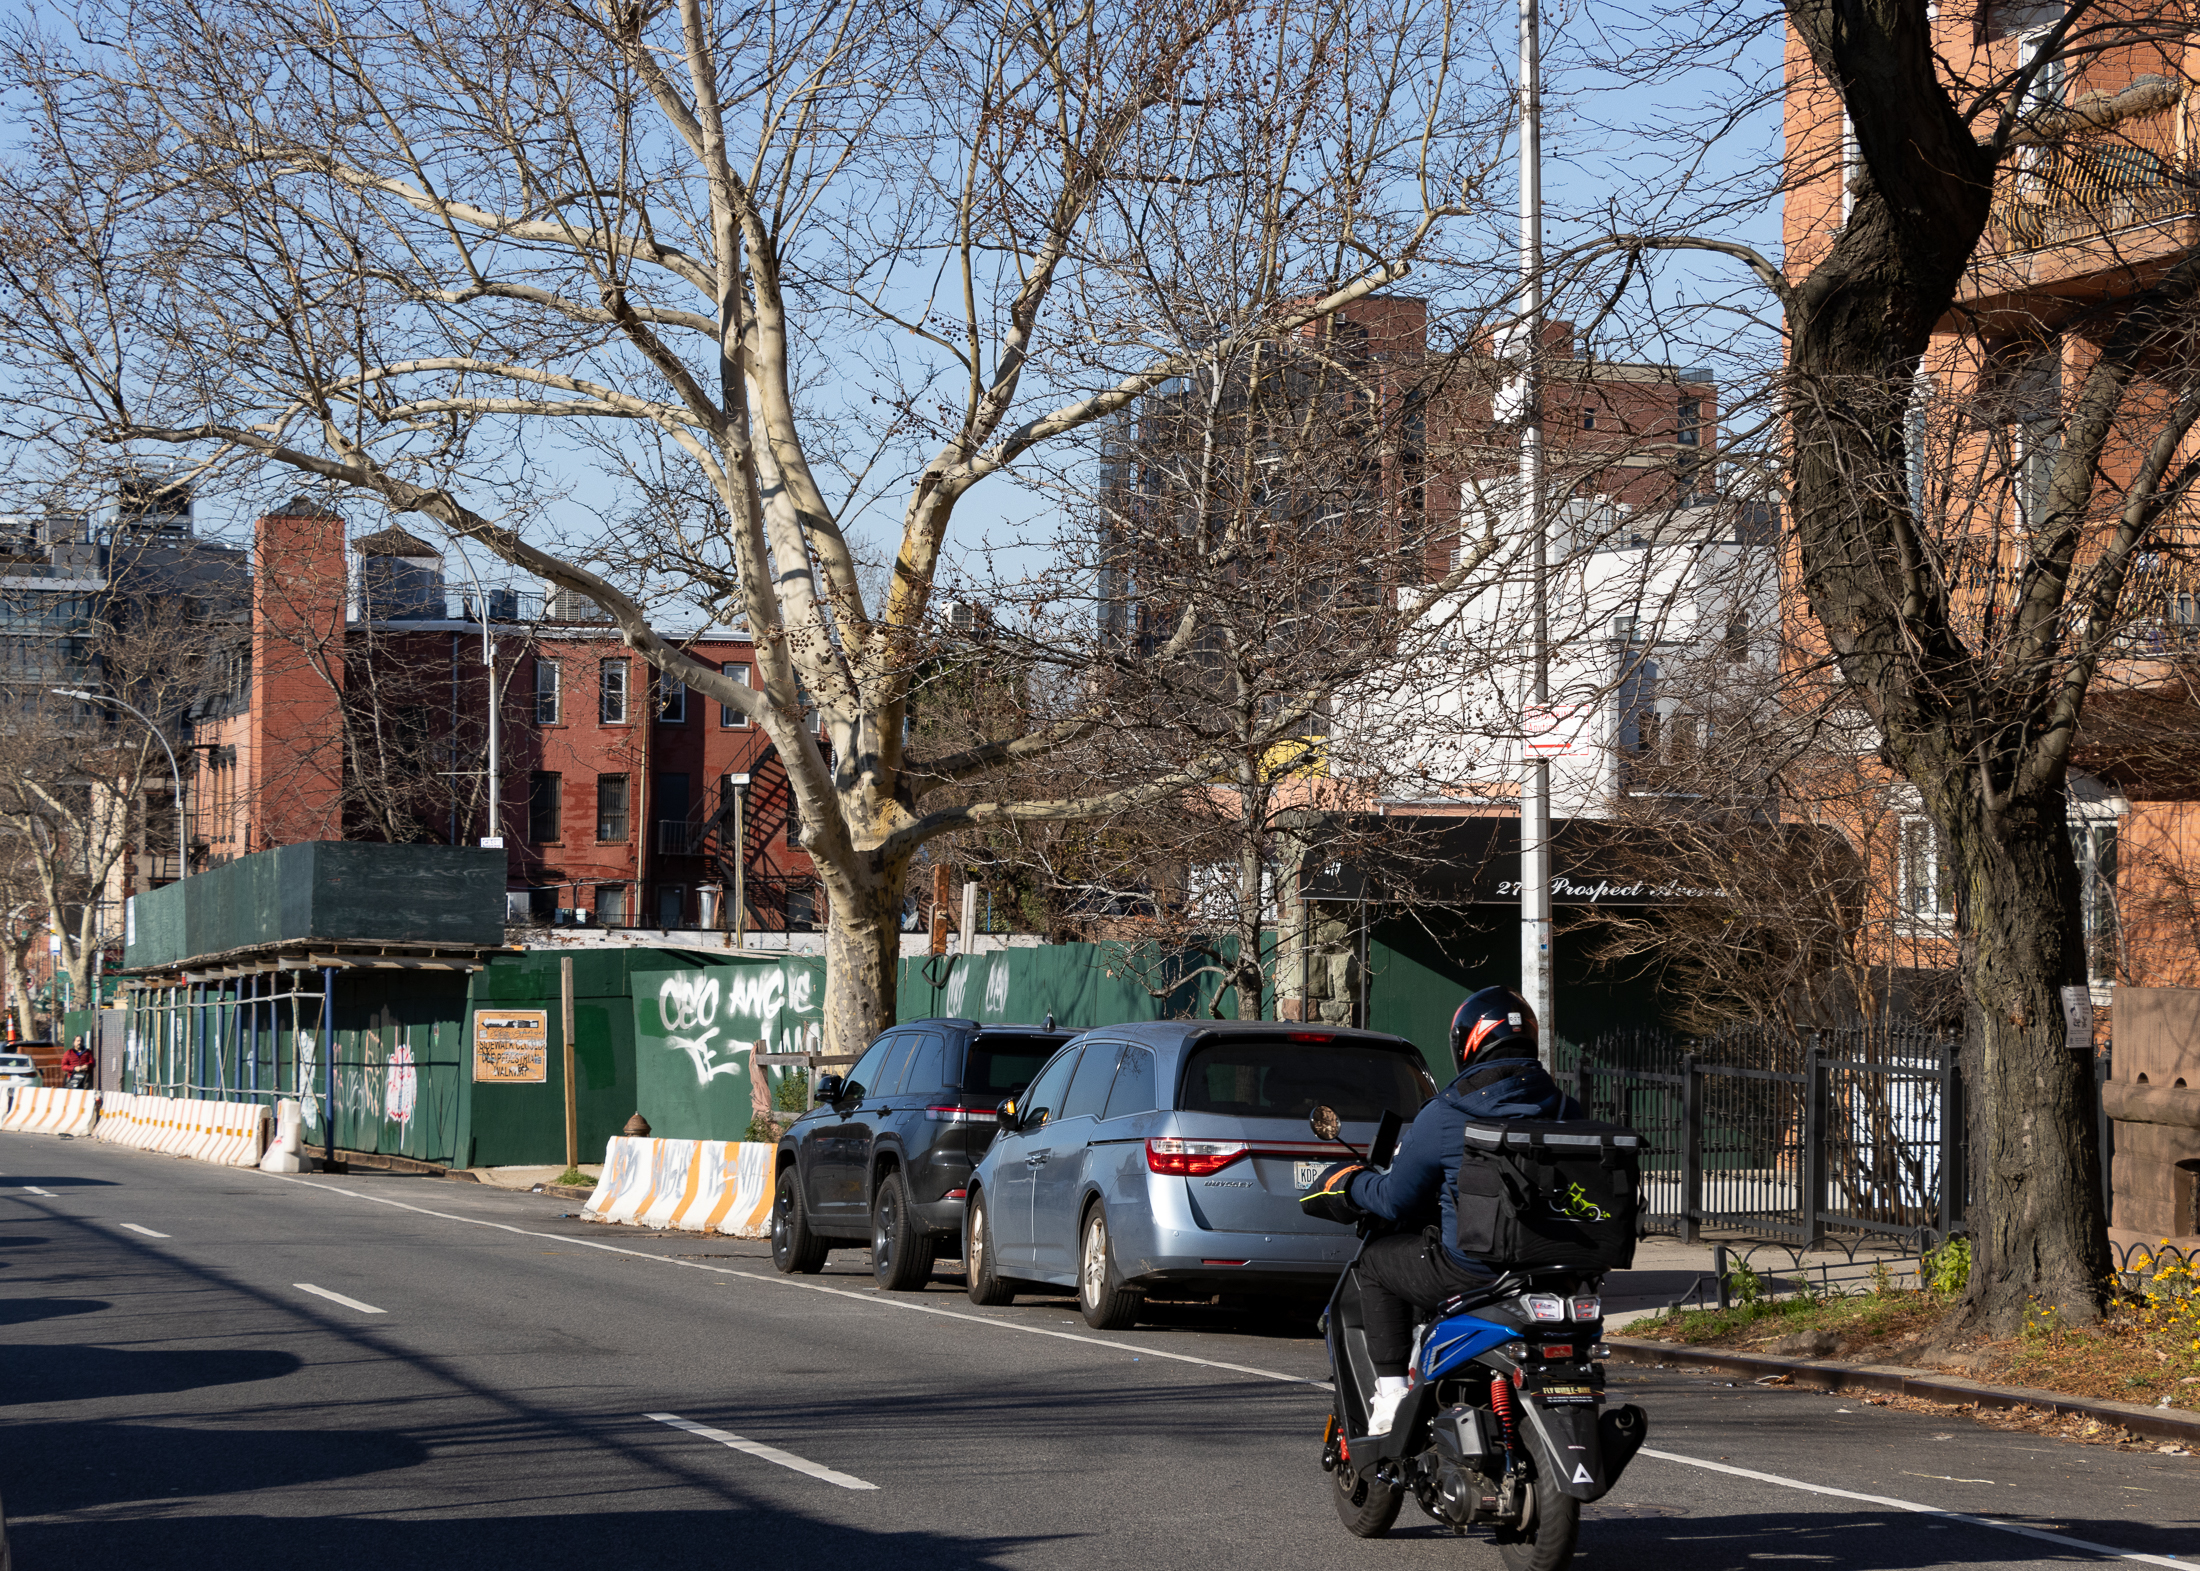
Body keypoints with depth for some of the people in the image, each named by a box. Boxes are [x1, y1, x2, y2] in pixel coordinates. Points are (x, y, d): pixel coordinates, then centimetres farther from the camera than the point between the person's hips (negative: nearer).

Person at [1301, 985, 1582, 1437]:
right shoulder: (1565, 1111, 4)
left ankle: (1392, 1395, 11)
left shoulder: (1443, 1116, -9)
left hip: (1472, 1270, -5)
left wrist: (1350, 1183, 19)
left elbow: (1396, 1200, -2)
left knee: (1376, 1262, 19)